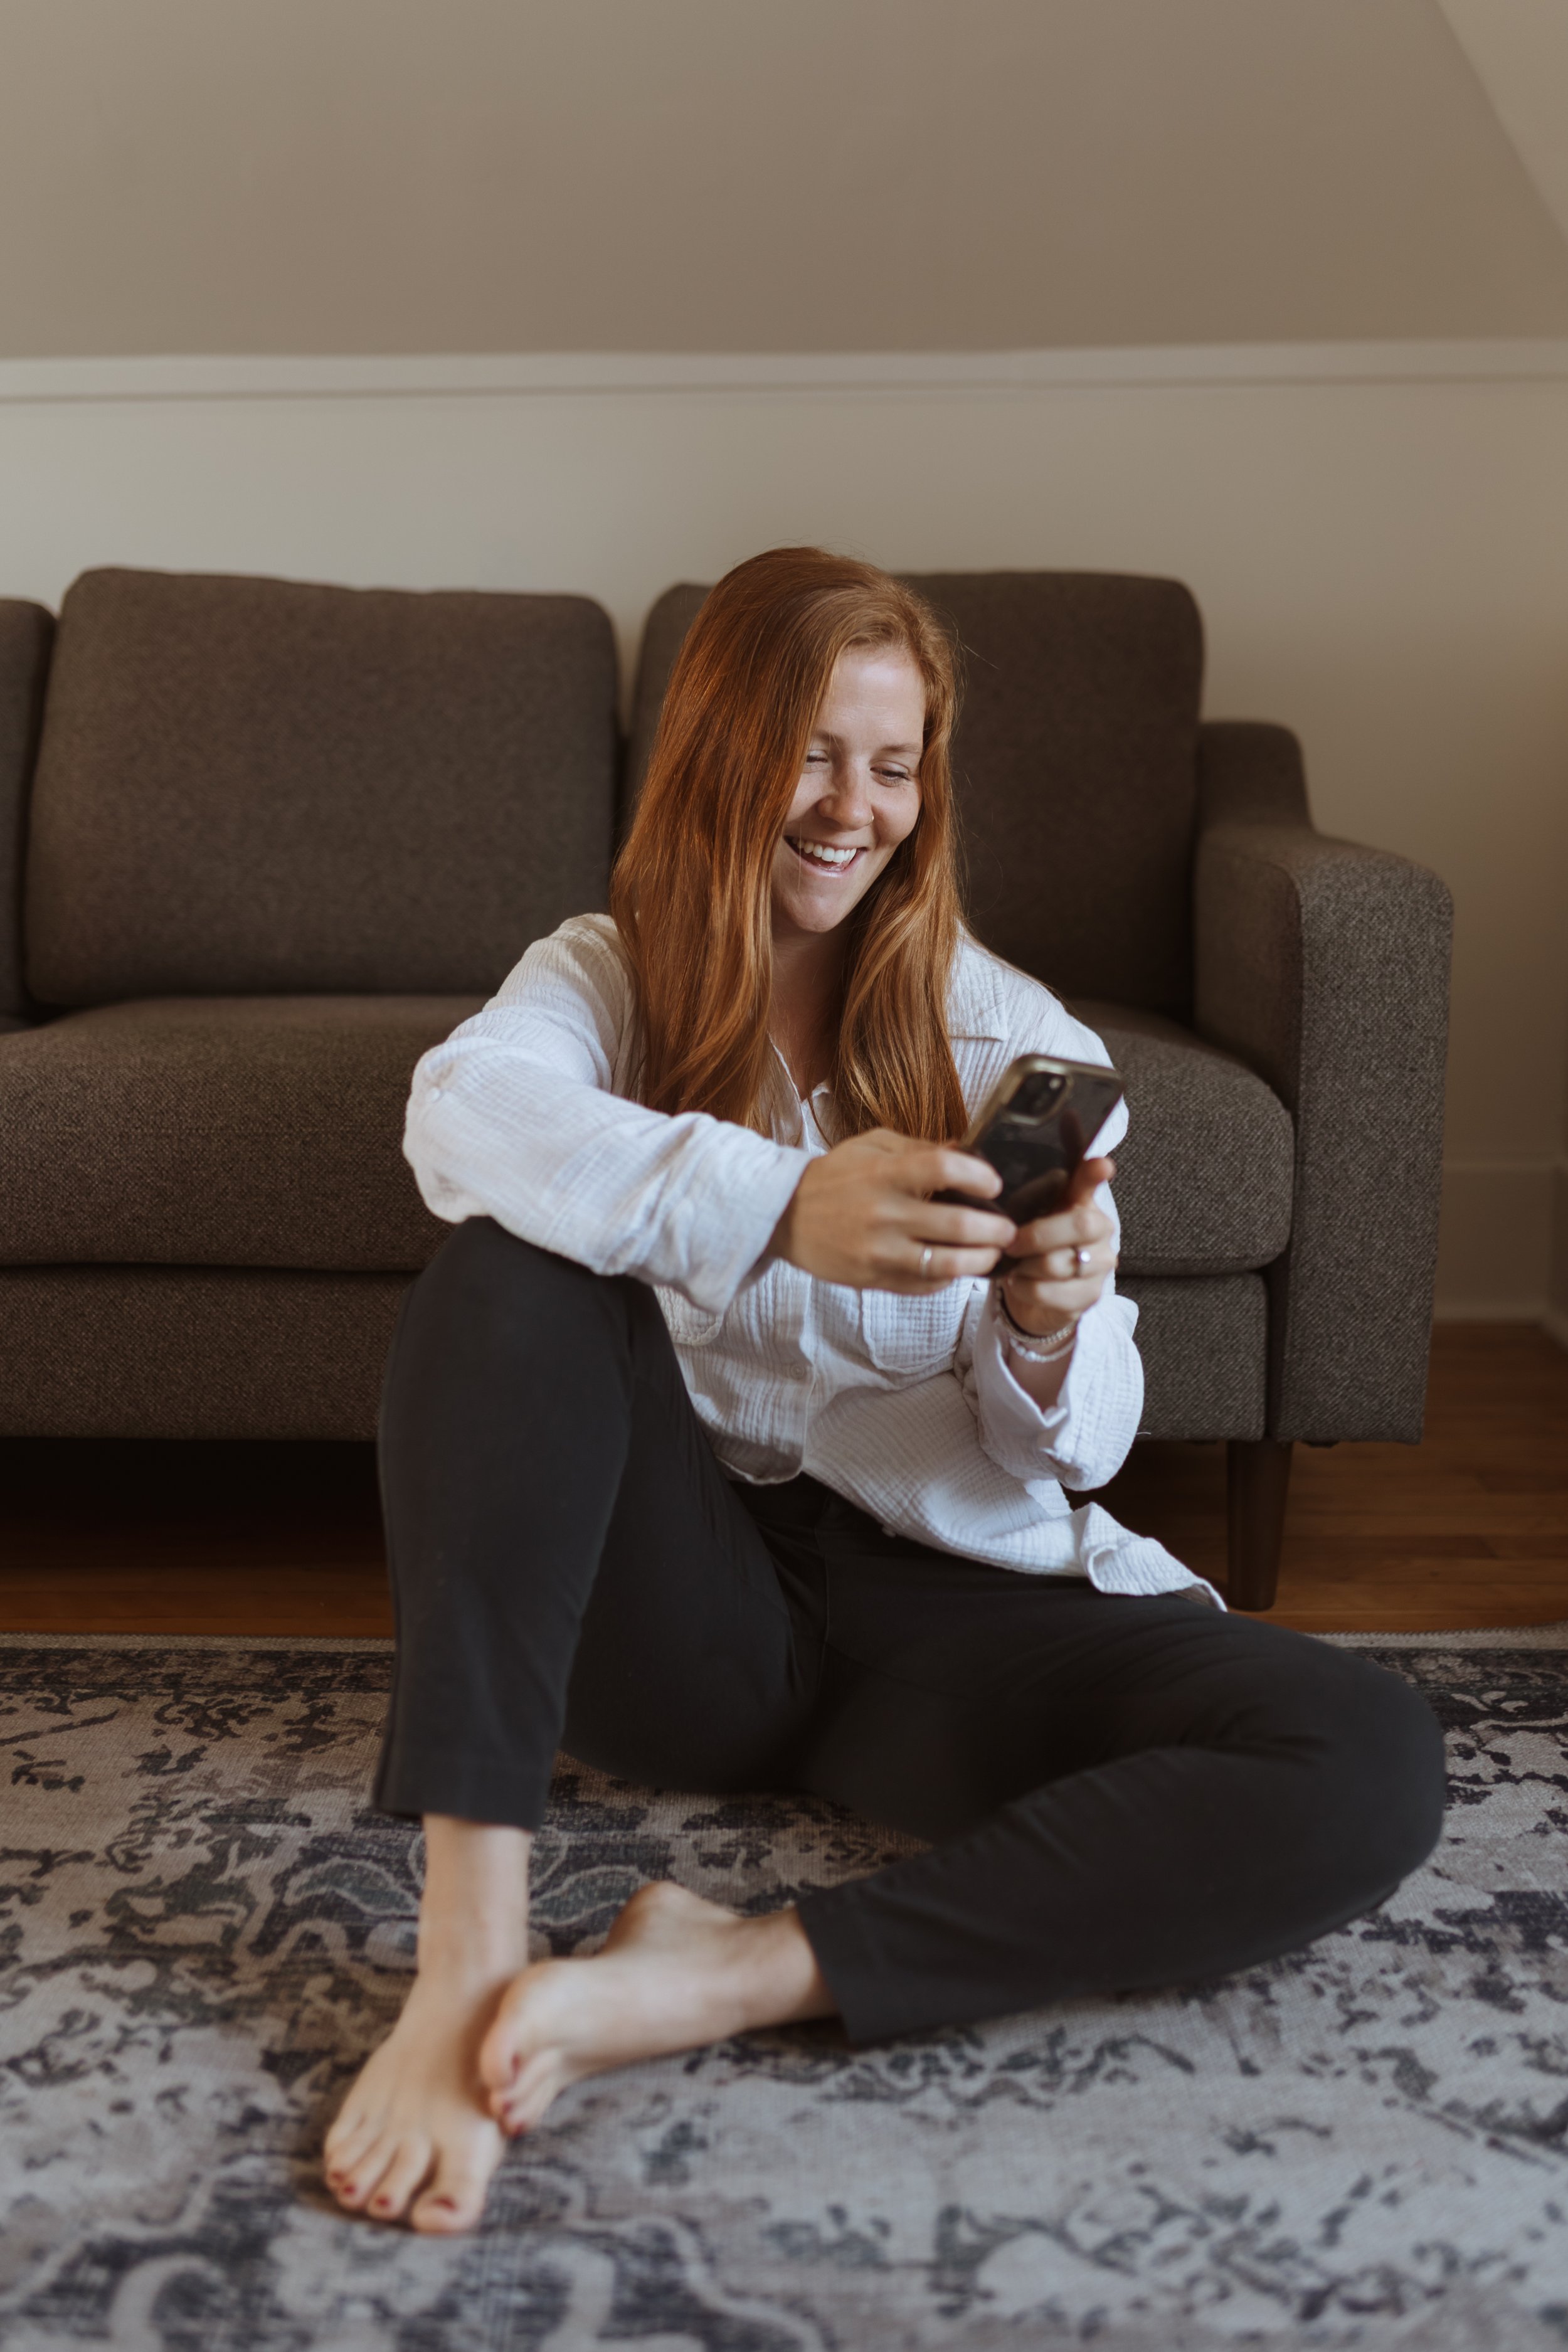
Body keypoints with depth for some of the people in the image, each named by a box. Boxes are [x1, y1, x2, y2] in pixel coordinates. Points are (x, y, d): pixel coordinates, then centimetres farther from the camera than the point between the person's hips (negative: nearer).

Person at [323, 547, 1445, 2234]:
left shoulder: (1016, 1039, 6)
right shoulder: (607, 976, 5)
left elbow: (1071, 1453, 1)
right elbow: (460, 1116, -21)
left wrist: (1051, 1337, -24)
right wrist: (782, 1209, -38)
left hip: (950, 1595, 1)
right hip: (677, 1602, 0)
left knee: (1368, 1760, -24)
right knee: (512, 1271, -28)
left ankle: (743, 1977, -29)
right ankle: (469, 1958, -34)